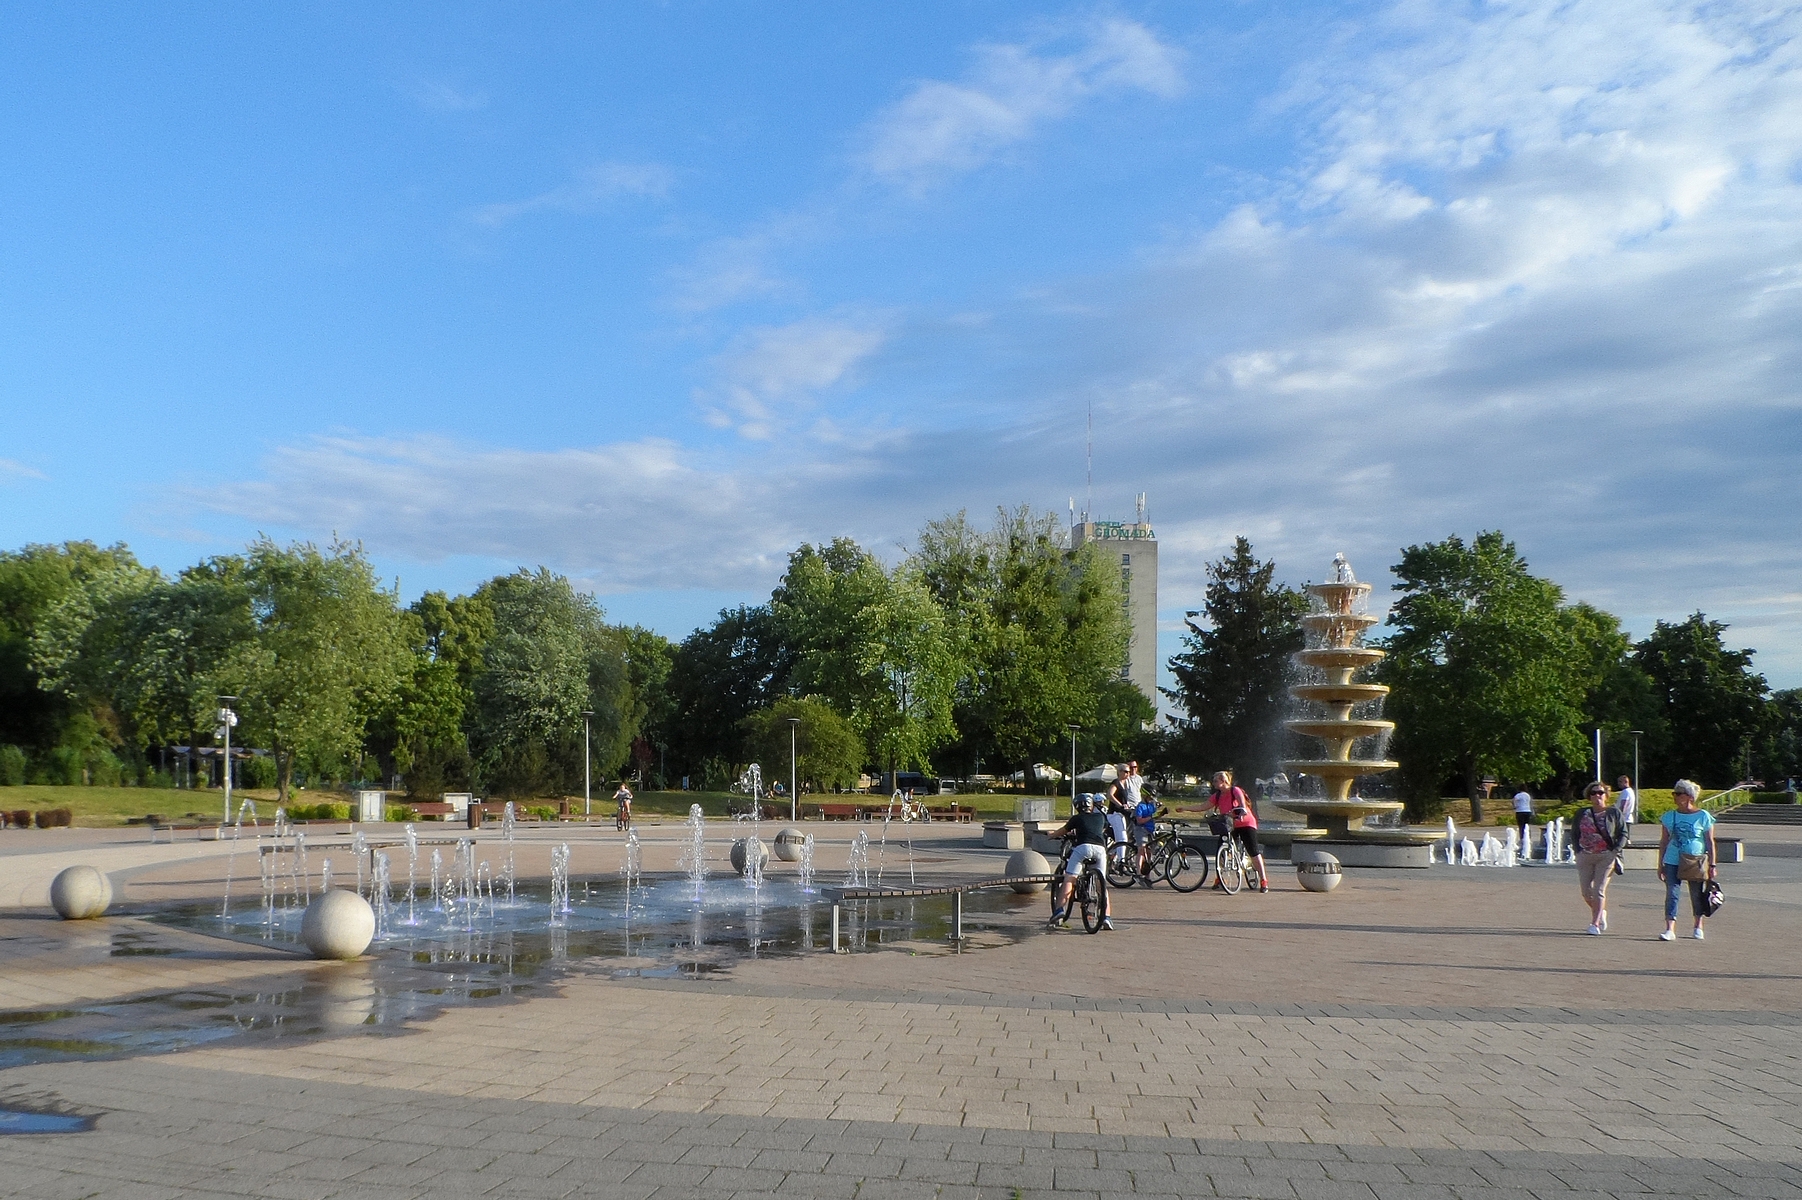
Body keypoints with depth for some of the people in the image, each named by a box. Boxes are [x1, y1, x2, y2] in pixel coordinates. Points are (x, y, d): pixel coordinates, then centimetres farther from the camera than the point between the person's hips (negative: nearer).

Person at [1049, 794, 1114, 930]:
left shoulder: (1077, 818, 22)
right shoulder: (1101, 817, 29)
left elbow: (1062, 832, 34)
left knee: (1068, 880, -4)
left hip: (1083, 847, -3)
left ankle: (1060, 909, -21)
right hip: (1100, 848, 3)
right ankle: (1107, 917, 1)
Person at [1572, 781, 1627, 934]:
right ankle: (1601, 913, 32)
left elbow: (1623, 834, 6)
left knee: (1599, 890, -8)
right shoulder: (1582, 814, 8)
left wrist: (1616, 850, -8)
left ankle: (1595, 923, -2)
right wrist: (1578, 851, 5)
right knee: (1586, 892, 5)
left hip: (1606, 856, -3)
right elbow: (1574, 833, 17)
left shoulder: (1614, 813, 2)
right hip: (1585, 856, 3)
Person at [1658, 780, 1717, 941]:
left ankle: (1698, 927, 29)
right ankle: (1670, 929, -12)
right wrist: (1660, 864, 8)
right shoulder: (1669, 817, 7)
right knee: (1671, 894, -8)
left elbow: (1710, 843, 1)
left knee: (1697, 895, 10)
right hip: (1673, 862, 2)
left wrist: (1712, 865, -3)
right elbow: (1663, 841, 10)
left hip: (1696, 863, -2)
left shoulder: (1703, 817, -1)